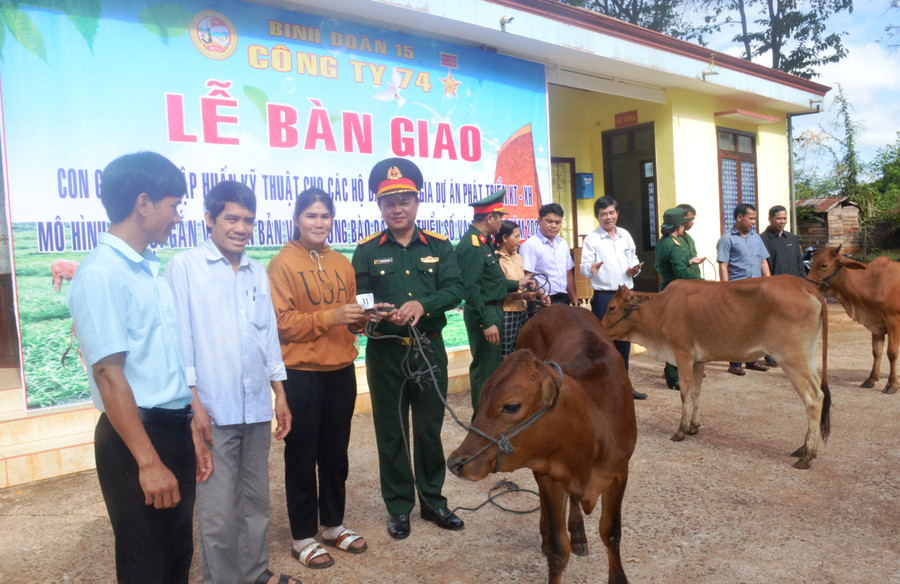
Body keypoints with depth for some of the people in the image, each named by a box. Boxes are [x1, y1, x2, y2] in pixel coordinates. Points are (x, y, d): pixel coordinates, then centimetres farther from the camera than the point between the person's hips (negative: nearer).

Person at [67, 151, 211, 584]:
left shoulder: (150, 271, 10)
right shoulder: (101, 274, -16)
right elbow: (108, 374, -20)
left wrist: (191, 432, 15)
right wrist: (148, 461, -21)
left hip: (175, 429, 8)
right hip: (135, 436, -8)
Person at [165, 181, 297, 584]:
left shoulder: (257, 273, 13)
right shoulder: (185, 267, -3)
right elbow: (180, 338, -6)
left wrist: (279, 395, 15)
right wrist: (193, 402, -11)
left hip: (256, 408, 5)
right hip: (213, 411, -5)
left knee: (256, 499, 16)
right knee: (218, 512, 1)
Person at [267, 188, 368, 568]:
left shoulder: (341, 263, 10)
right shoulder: (282, 263, -6)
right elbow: (281, 322, -12)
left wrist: (363, 317, -5)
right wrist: (329, 317, -21)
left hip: (340, 371, 5)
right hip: (301, 375, -5)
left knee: (336, 453, 15)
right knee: (301, 456, 6)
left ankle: (333, 525, 32)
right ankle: (303, 537, 21)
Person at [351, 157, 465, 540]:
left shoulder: (439, 247, 4)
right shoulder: (367, 251, 2)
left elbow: (455, 290, -6)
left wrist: (422, 305, -25)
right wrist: (379, 312, -24)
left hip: (429, 350, 1)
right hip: (385, 353, -1)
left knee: (430, 430, 12)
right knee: (391, 433, 9)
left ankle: (433, 502, 30)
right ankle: (398, 507, 26)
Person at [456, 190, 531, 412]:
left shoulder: (483, 242, 13)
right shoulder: (471, 245, -19)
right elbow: (471, 289, -24)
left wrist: (516, 284, 21)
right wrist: (487, 323, -25)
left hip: (493, 311, 11)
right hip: (484, 313, -11)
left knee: (493, 363, 20)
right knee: (484, 368, -1)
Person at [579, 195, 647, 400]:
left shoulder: (625, 235, 12)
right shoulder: (591, 239, -5)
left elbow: (634, 259, 21)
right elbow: (584, 267, -13)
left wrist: (635, 269, -1)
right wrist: (591, 269, -36)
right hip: (604, 296, -5)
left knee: (624, 340, 13)